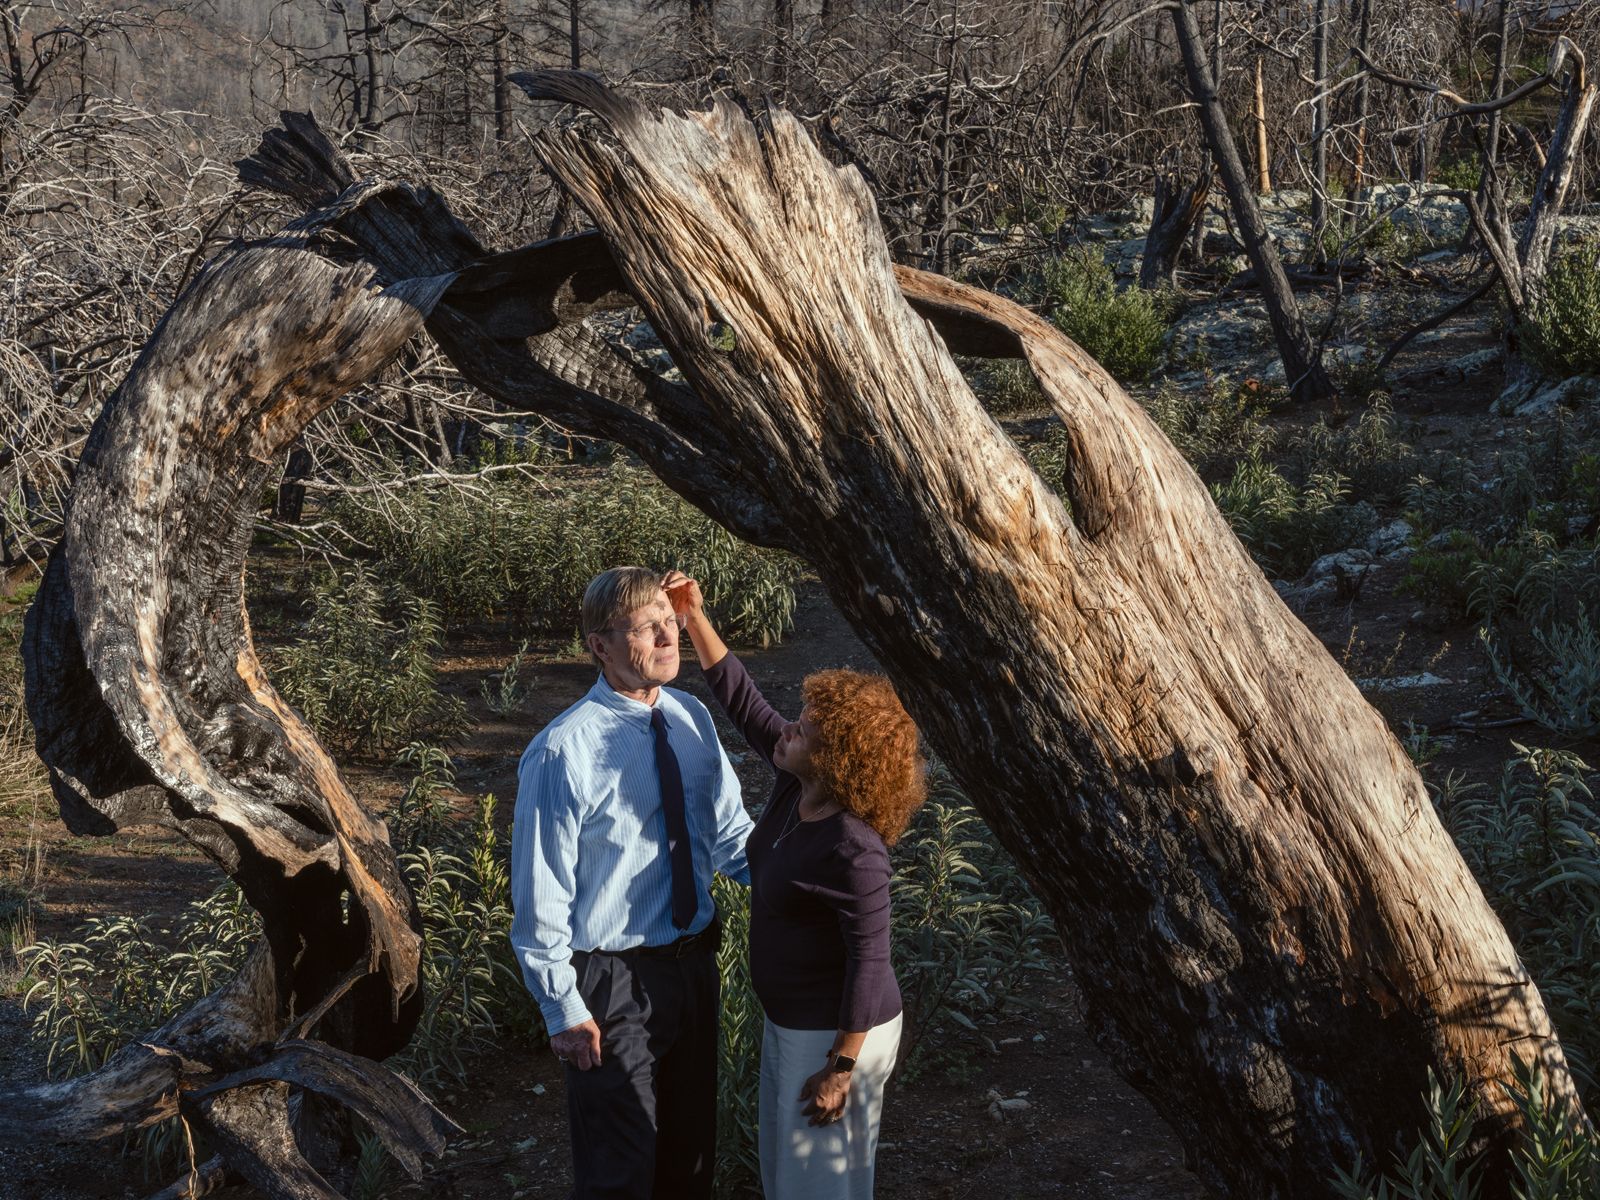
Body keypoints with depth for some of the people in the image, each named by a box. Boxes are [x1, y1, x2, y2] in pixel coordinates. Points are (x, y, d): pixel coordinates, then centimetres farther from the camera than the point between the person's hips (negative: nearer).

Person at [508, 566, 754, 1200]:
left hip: (693, 963, 6)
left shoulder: (692, 718, -2)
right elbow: (540, 898, -17)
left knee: (692, 1144, 24)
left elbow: (729, 832, 6)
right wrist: (565, 1011, -14)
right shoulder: (563, 753, -21)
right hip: (613, 981, -6)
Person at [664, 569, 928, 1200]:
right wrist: (695, 615, -5)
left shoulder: (852, 850, -29)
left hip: (834, 1033, -9)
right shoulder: (796, 786, -6)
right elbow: (741, 698, 2)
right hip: (789, 1020, 9)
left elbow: (869, 960, -26)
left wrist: (840, 1068, -23)